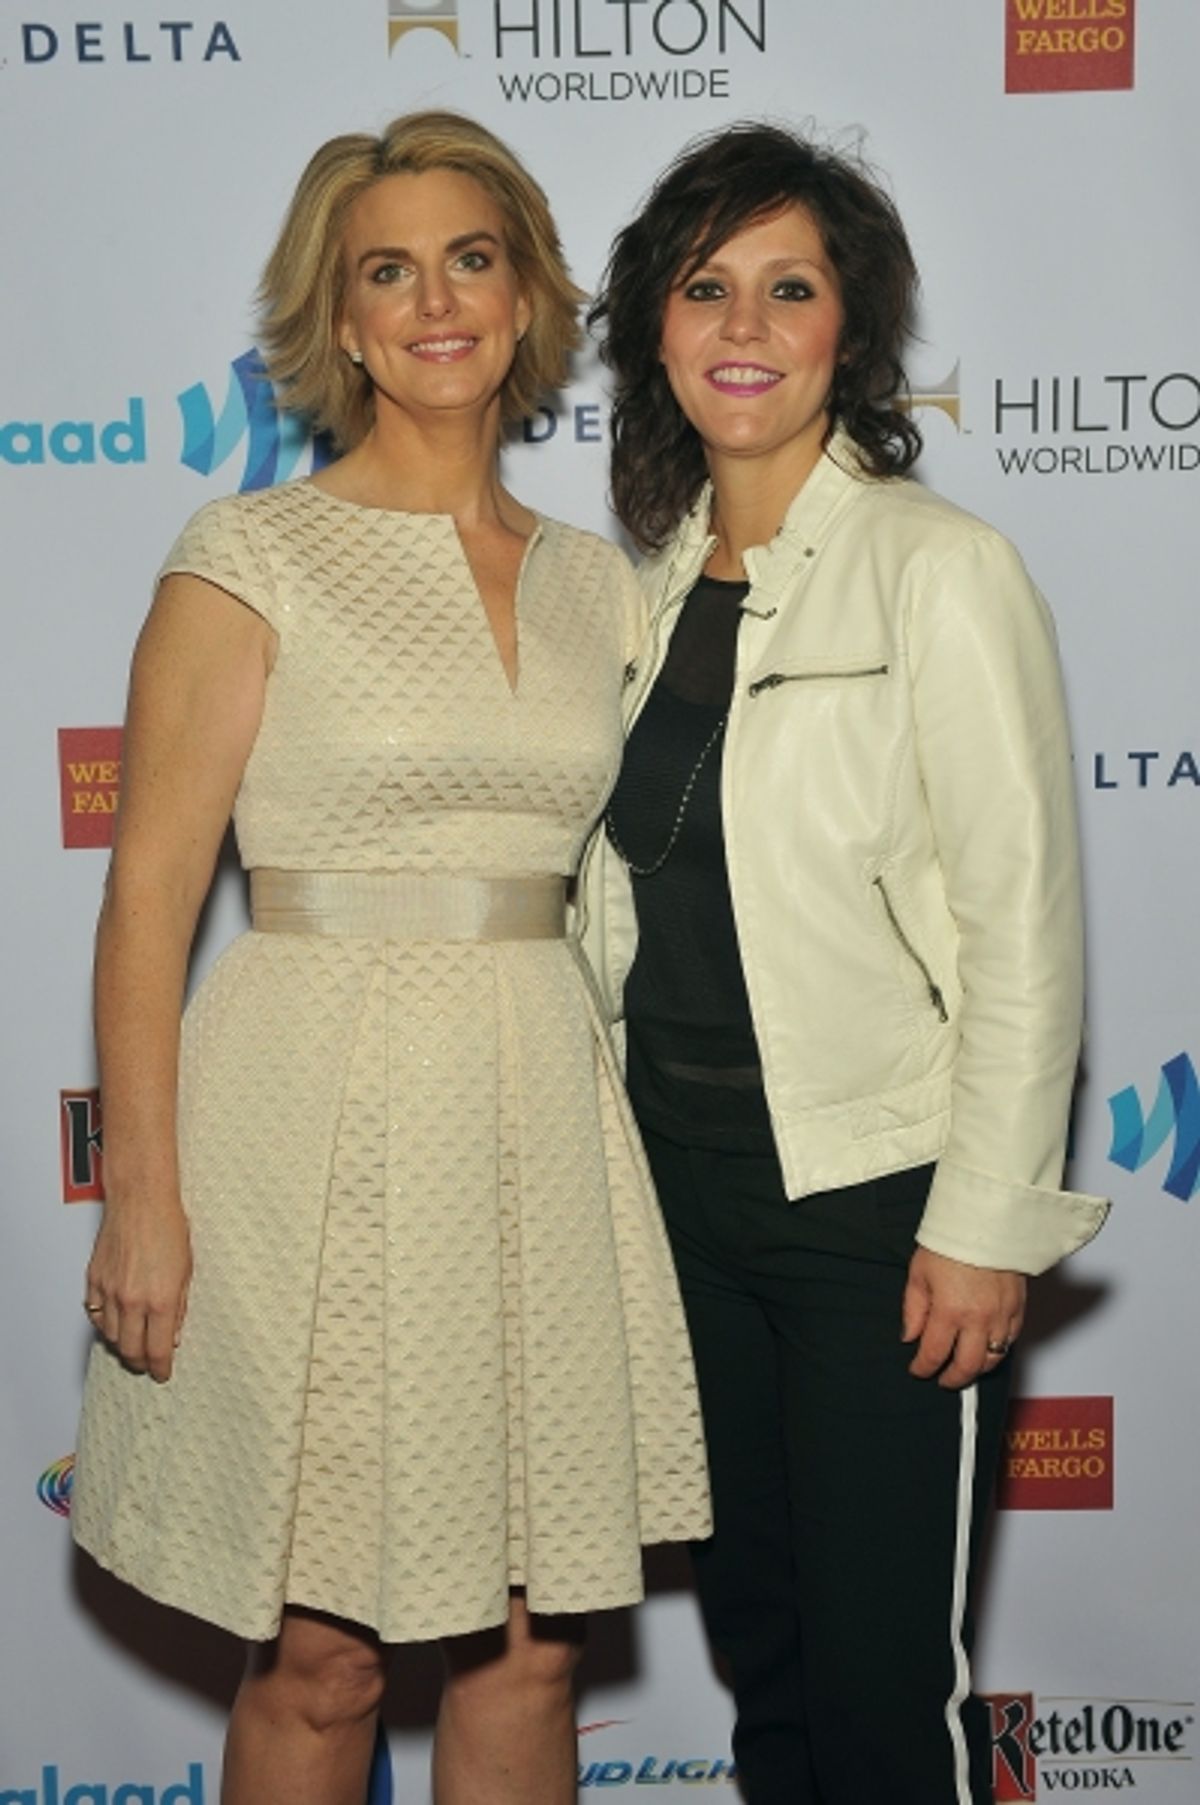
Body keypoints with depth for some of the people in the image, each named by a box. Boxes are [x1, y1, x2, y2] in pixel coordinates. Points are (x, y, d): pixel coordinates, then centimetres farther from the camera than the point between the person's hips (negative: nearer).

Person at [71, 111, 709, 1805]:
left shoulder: (597, 581, 10)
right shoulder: (255, 554, -4)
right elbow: (151, 888, -7)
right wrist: (143, 1194, -11)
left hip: (540, 1114, 5)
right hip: (326, 1110, -4)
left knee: (531, 1645, 12)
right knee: (322, 1657, 6)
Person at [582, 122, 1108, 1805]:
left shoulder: (943, 572, -12)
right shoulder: (663, 577, 8)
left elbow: (1024, 926, -13)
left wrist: (985, 1228, -14)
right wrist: (618, 1144, 13)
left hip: (880, 1204, -6)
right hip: (689, 1187, 6)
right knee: (756, 1634, 18)